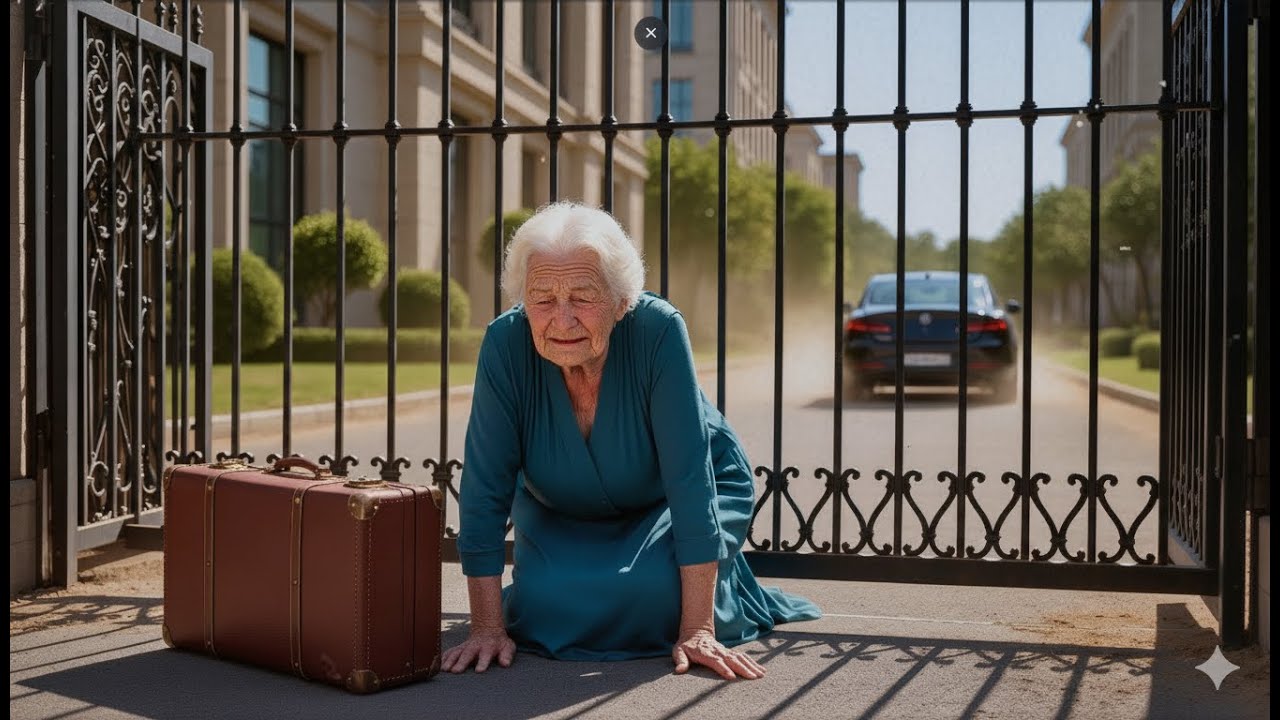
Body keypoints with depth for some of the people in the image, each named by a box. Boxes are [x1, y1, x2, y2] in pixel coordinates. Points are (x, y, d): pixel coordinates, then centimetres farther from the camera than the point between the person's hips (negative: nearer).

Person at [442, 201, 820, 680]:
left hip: (672, 504, -2)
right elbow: (486, 486, -22)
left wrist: (697, 631, -34)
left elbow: (690, 477, -32)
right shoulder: (505, 344, -27)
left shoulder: (659, 331, -33)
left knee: (657, 592, -28)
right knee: (543, 608, -20)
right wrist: (488, 627, -22)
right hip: (561, 512, 2)